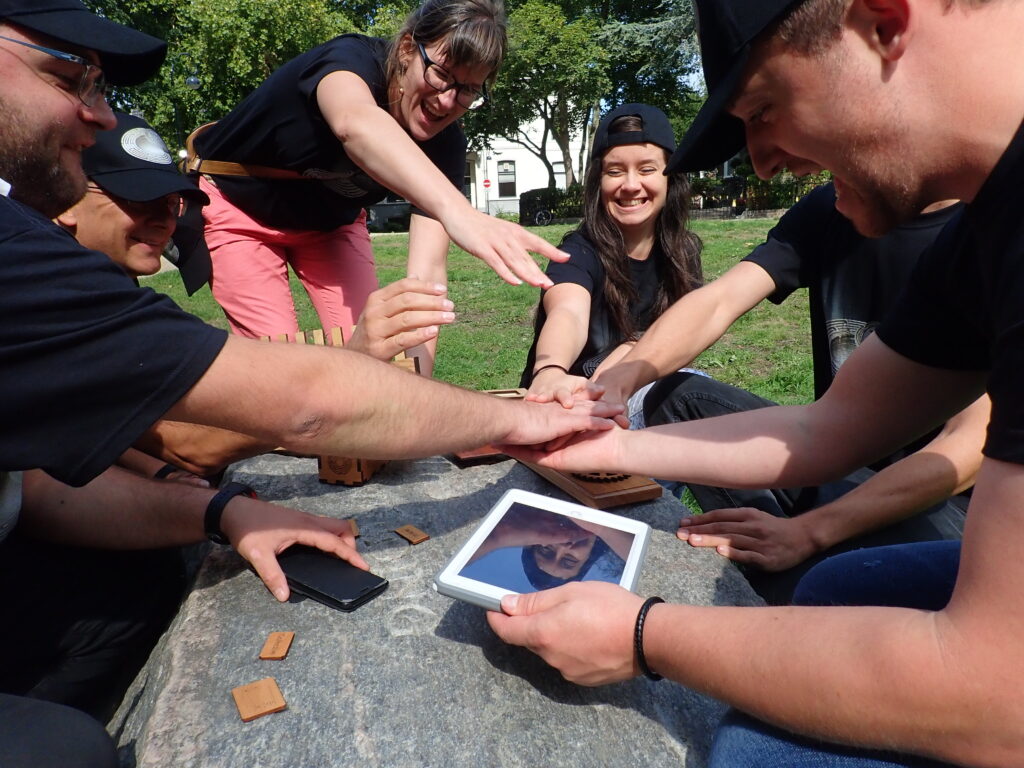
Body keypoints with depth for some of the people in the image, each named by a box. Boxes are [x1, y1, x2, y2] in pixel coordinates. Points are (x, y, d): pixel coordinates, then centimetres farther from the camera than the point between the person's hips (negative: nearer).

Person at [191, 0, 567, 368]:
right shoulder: (351, 58, -30)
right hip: (235, 203, -3)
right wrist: (456, 210, -74)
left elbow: (427, 268, -29)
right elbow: (356, 125, -57)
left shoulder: (445, 143, -20)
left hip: (328, 220, 4)